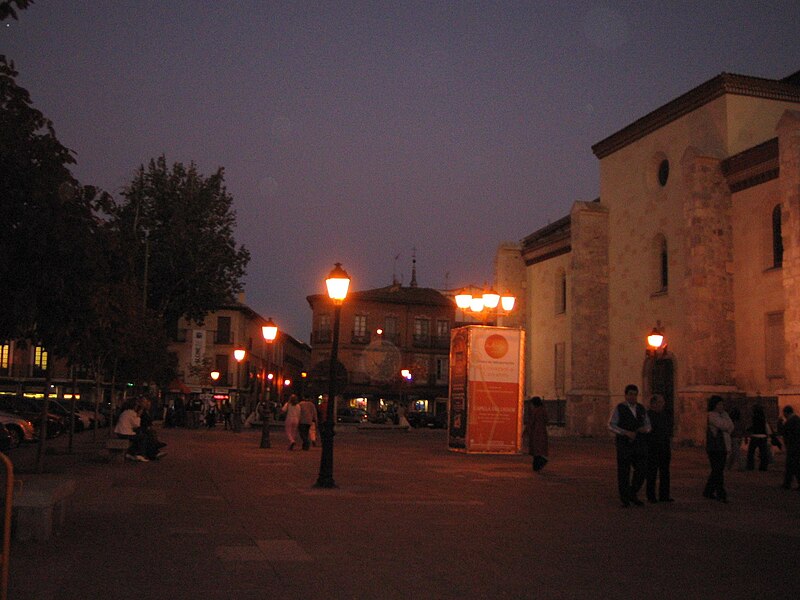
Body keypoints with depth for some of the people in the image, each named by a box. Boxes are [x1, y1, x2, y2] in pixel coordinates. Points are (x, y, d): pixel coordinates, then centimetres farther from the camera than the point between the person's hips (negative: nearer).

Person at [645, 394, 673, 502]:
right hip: (652, 449, -6)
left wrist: (670, 447, 13)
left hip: (665, 448, 6)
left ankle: (664, 496, 13)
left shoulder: (665, 415, 12)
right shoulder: (647, 415, -7)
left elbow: (669, 432, 18)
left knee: (665, 473, 6)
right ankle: (651, 496, 4)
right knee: (652, 473, -2)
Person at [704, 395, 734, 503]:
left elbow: (731, 427, 8)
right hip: (714, 448, -9)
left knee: (717, 471, 12)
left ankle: (708, 492, 21)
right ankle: (721, 494, -10)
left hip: (723, 447, 9)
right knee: (718, 471, -9)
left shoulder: (723, 414, 17)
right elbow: (725, 425, -17)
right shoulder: (711, 415, -10)